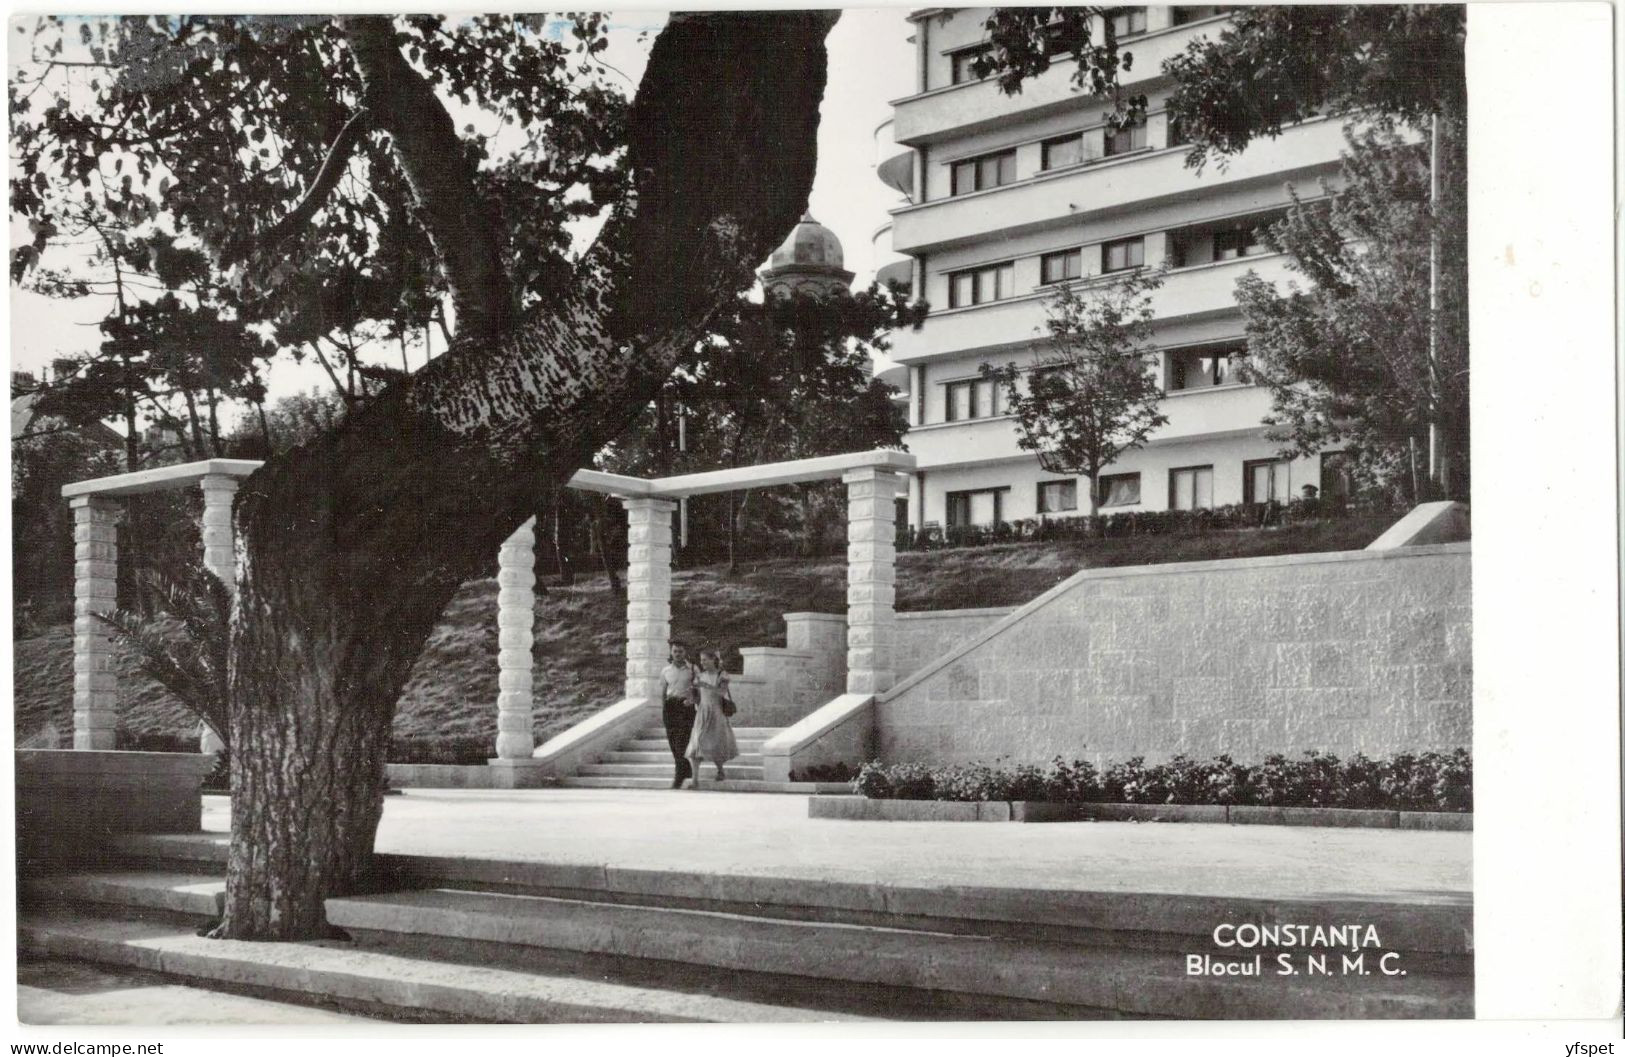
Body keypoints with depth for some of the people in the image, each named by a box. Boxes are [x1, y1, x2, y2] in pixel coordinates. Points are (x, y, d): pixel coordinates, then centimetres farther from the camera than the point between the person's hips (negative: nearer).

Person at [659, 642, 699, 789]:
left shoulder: (692, 669, 2)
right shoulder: (666, 671, 10)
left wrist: (693, 700, -12)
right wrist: (662, 711, 11)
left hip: (686, 706, -4)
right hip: (670, 706, 4)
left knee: (681, 743, -12)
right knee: (672, 742, 5)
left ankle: (679, 777, -11)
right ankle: (687, 770, 25)